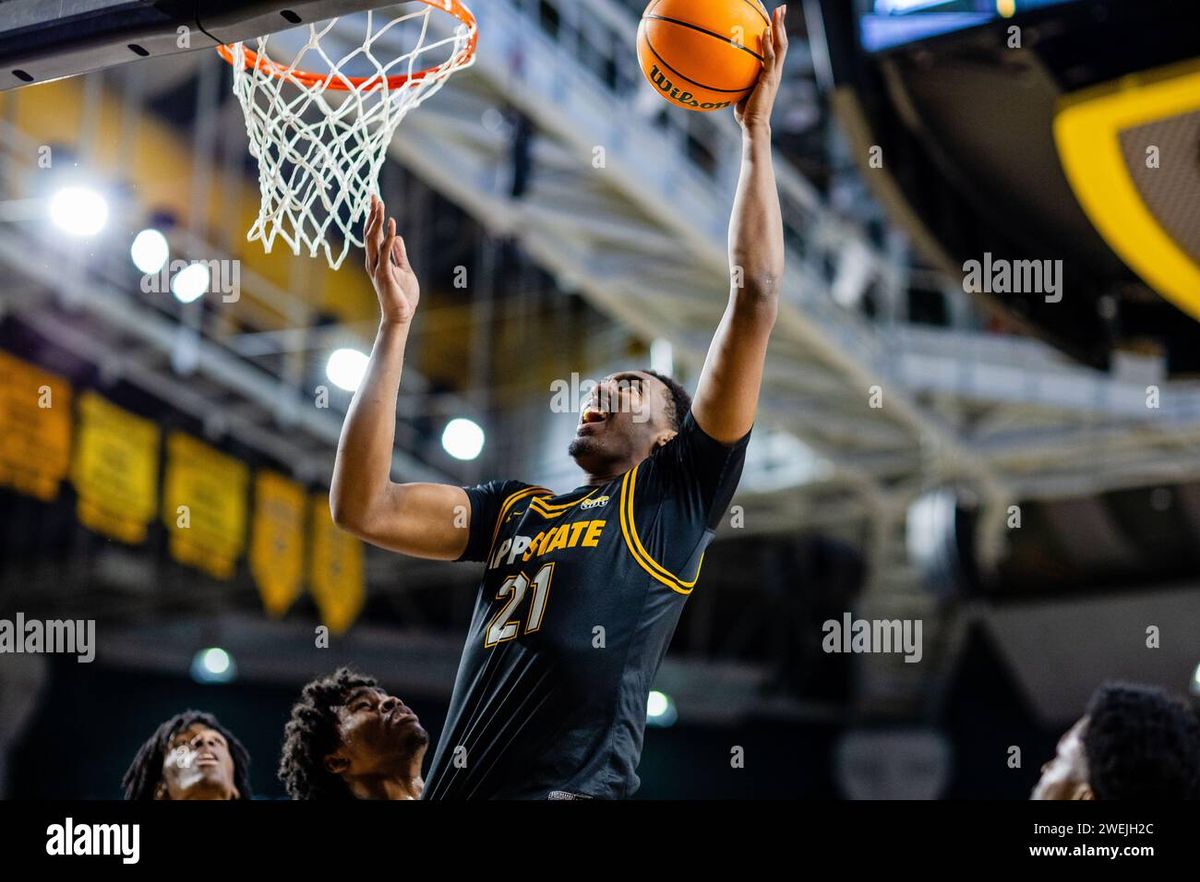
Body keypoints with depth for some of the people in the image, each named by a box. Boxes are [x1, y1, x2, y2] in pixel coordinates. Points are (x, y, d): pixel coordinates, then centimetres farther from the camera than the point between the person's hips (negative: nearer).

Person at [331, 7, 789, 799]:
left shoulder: (678, 494, 12)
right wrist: (396, 323, 12)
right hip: (457, 786, 6)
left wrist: (756, 131, 5)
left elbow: (756, 302, 4)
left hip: (574, 785, -6)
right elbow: (362, 506, 13)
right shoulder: (515, 509, 26)